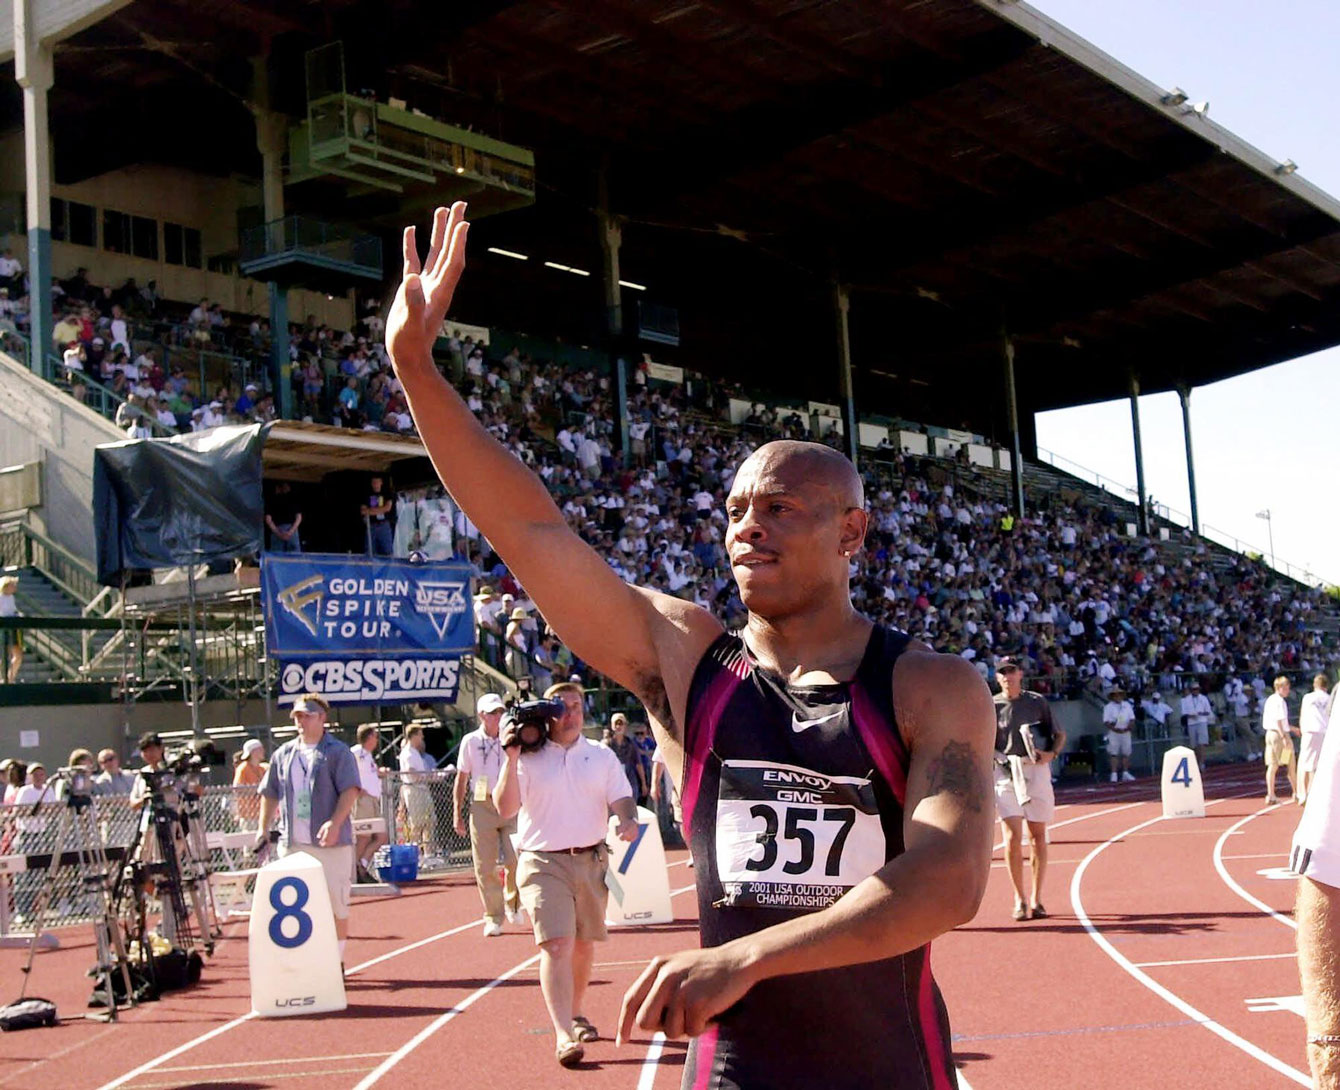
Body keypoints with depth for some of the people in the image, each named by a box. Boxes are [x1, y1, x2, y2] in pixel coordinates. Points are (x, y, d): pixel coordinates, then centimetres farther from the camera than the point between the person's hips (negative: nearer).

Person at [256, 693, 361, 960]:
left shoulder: (337, 752, -3)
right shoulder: (283, 754, 13)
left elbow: (350, 790, -13)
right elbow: (270, 795, 20)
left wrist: (335, 823, -26)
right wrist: (264, 828, 10)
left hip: (329, 842, -5)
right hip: (292, 843, 5)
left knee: (335, 903, 0)